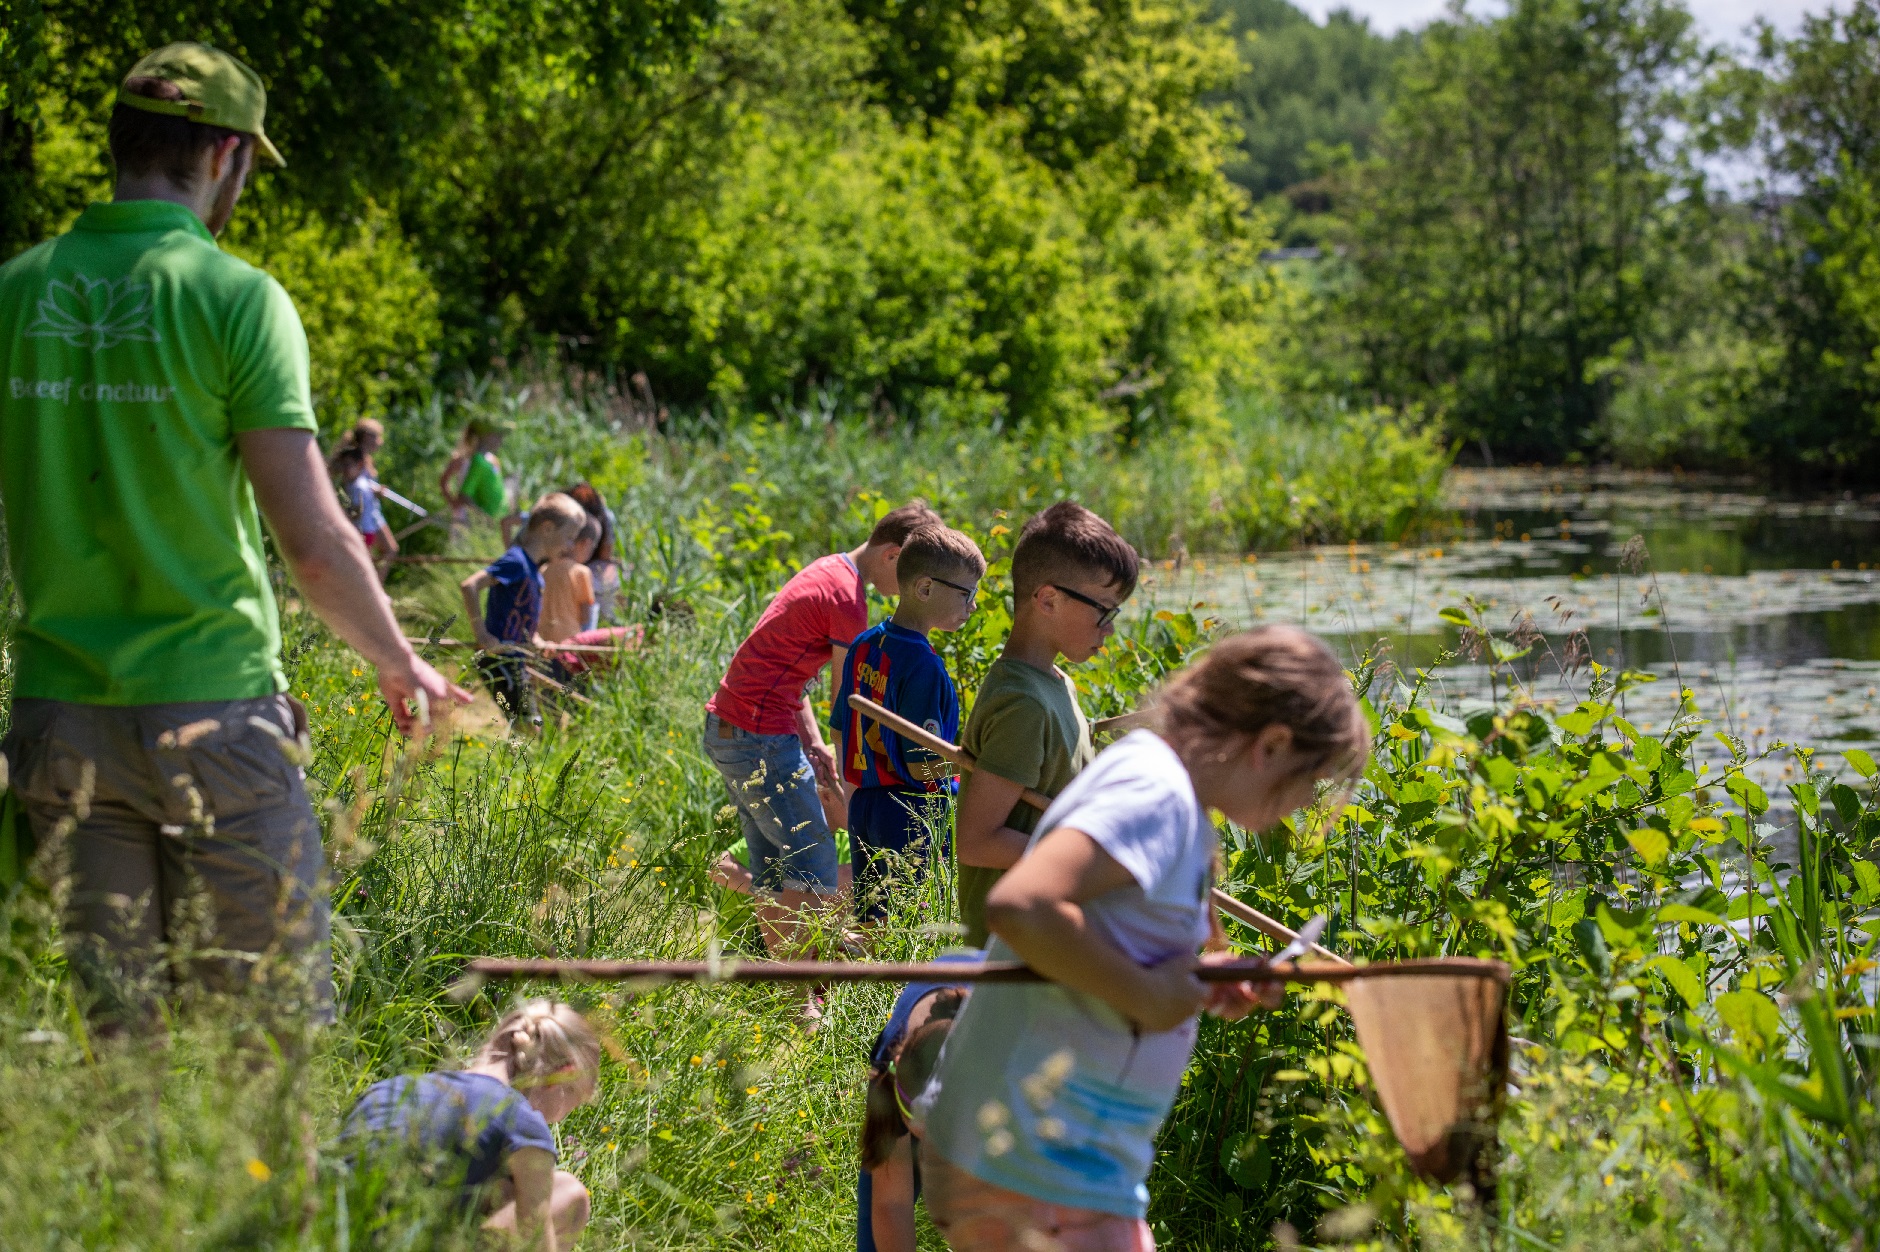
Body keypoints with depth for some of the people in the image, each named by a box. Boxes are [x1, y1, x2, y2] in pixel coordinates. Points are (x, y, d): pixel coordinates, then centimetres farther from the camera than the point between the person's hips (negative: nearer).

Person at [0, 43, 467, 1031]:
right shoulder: (235, 297, -10)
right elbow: (313, 541, -12)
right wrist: (401, 668, 4)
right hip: (209, 707, -5)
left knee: (122, 1030, 11)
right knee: (278, 1027, 3)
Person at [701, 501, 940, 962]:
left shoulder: (827, 571, 14)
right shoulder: (847, 598, -16)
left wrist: (814, 745, 8)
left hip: (724, 726, 10)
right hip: (762, 737, -10)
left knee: (772, 868, 14)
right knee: (815, 871, -6)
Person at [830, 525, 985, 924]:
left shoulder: (862, 646, 6)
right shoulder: (923, 666, -20)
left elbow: (839, 732, 16)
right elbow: (923, 767, -19)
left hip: (863, 806, 9)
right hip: (915, 815, -9)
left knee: (868, 927, 14)